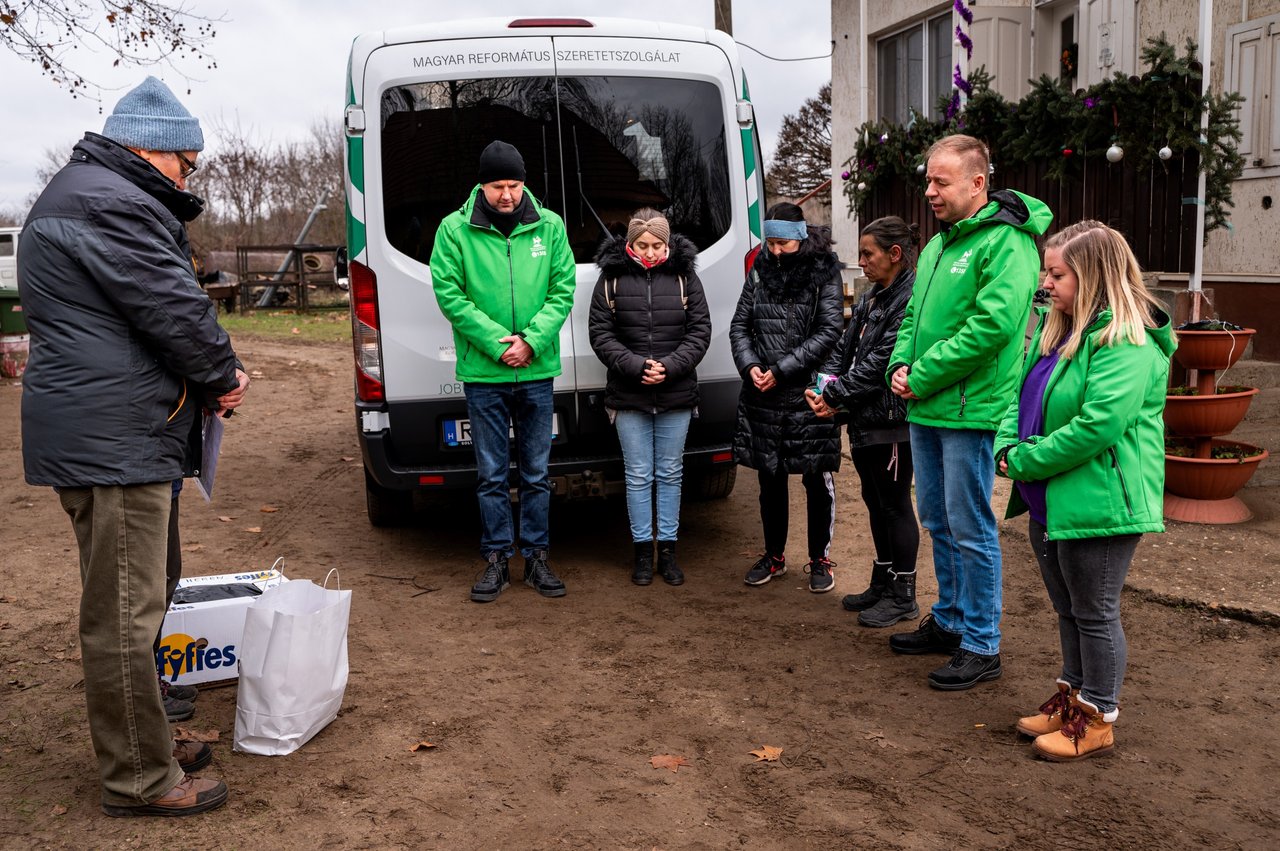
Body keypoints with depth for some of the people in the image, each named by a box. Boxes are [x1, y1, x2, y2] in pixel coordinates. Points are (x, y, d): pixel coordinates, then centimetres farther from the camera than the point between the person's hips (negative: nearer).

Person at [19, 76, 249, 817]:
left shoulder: (93, 194, 21)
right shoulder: (110, 203, -16)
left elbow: (167, 303, 20)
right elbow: (175, 311, -17)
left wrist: (213, 376, 7)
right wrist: (224, 378, -1)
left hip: (112, 434, 12)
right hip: (111, 441, -12)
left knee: (130, 605, 20)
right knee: (124, 615, -3)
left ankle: (145, 740, 34)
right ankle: (140, 779, 8)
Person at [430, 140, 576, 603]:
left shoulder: (549, 226, 2)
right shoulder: (454, 229, -3)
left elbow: (563, 290, 2)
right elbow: (449, 294, -6)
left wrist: (532, 340, -12)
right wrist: (497, 343, -14)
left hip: (537, 373, 2)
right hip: (483, 374, -1)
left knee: (537, 473, 10)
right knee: (491, 474, 7)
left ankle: (536, 558, 22)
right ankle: (497, 559, 20)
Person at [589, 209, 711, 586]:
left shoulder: (685, 276, 2)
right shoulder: (612, 277, -1)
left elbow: (700, 331, 1)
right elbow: (600, 333, -2)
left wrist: (669, 367, -13)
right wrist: (635, 366, -15)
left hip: (676, 395, 1)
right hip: (628, 396, -1)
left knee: (670, 472, 9)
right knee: (638, 474, 5)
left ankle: (667, 550, 19)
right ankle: (643, 550, 17)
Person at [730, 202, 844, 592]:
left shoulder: (824, 272, -3)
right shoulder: (760, 271, 8)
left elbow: (829, 332, -9)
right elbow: (739, 325, 10)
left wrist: (781, 370, -14)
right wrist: (750, 366, -8)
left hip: (809, 394, -4)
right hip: (762, 397, 4)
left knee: (817, 479, 5)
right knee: (770, 479, 13)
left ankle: (819, 560, 19)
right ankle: (774, 555, 28)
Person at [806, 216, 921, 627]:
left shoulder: (911, 299, -16)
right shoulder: (871, 297, 14)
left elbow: (881, 362, -20)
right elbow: (845, 349, 12)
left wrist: (836, 396, -14)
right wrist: (826, 387, -4)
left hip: (892, 421, -9)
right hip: (864, 418, 9)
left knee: (895, 505, 2)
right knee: (875, 502, 17)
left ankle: (902, 595, 15)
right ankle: (882, 584, 30)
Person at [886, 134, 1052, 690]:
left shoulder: (1006, 242, -13)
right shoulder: (938, 244, 15)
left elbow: (991, 326, -23)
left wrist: (922, 377, -17)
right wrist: (900, 364, 2)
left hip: (970, 412, -9)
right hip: (926, 411, 9)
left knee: (970, 529, -1)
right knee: (938, 521, 18)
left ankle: (981, 646, 12)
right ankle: (949, 620, 34)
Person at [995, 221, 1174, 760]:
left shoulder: (1127, 345, -20)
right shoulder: (1056, 328, 10)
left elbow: (1098, 425, -27)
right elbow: (1021, 391, 12)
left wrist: (1025, 461, -18)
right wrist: (1008, 447, -6)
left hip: (1097, 503, -9)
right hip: (1048, 502, 9)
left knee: (1095, 613, 6)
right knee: (1068, 609, 21)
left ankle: (1097, 720, 22)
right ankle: (1072, 698, 37)